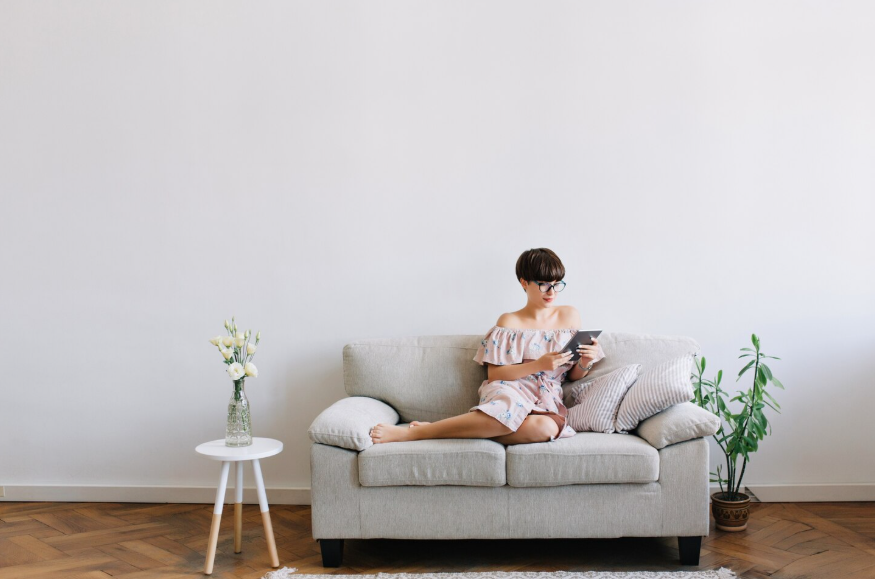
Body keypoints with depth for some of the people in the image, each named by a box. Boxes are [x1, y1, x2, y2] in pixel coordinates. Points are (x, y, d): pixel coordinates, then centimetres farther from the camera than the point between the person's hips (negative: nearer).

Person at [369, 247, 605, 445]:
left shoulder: (570, 316, 15)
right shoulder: (509, 322, 6)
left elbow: (573, 375, 20)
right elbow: (494, 375, -3)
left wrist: (585, 363, -3)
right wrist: (538, 365, -14)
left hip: (546, 402, 3)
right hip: (510, 392, -3)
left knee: (545, 427, -39)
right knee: (511, 408, -44)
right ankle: (413, 432, -39)